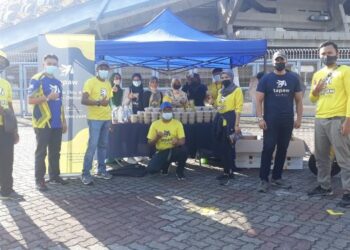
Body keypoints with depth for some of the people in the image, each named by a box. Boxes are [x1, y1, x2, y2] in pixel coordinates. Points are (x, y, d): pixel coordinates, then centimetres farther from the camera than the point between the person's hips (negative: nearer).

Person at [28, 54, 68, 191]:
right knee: (41, 152, 0)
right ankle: (39, 180, 7)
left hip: (57, 124, 6)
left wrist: (63, 120, 19)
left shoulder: (58, 82, 16)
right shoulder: (37, 80, -5)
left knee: (55, 152, 11)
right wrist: (47, 98, -22)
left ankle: (54, 176, 22)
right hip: (43, 123, -6)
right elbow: (30, 100, -11)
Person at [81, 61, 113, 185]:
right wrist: (98, 102, -29)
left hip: (106, 119, 7)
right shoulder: (90, 82, -6)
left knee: (103, 145, 11)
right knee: (92, 145, -10)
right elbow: (83, 100, -16)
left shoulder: (108, 84, 15)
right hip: (94, 119, -7)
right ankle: (86, 174, -3)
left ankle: (101, 170, 21)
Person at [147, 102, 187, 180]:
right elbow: (150, 142, -1)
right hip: (161, 152, 1)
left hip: (174, 150, -1)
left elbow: (182, 141, -10)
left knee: (183, 150, -35)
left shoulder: (177, 123, -4)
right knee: (151, 169, -22)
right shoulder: (155, 124, -3)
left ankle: (180, 171, -4)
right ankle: (165, 164, 16)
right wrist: (157, 137, -22)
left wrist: (177, 142, -34)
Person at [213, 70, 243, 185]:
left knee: (229, 147, -7)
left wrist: (237, 125, -18)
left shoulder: (237, 90, -3)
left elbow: (238, 108, -11)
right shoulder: (220, 91, 19)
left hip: (230, 120, -8)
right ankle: (227, 171, 20)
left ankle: (228, 173, -3)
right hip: (220, 119, 8)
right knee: (222, 147, 10)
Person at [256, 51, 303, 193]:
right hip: (271, 121, -3)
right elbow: (259, 100, -2)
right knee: (268, 149, -6)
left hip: (288, 121, 3)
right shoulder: (266, 79, 0)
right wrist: (260, 118, -11)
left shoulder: (293, 78, 7)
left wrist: (299, 118, 2)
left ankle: (277, 178, 19)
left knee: (282, 149, 8)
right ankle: (264, 180, -1)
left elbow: (298, 100, 10)